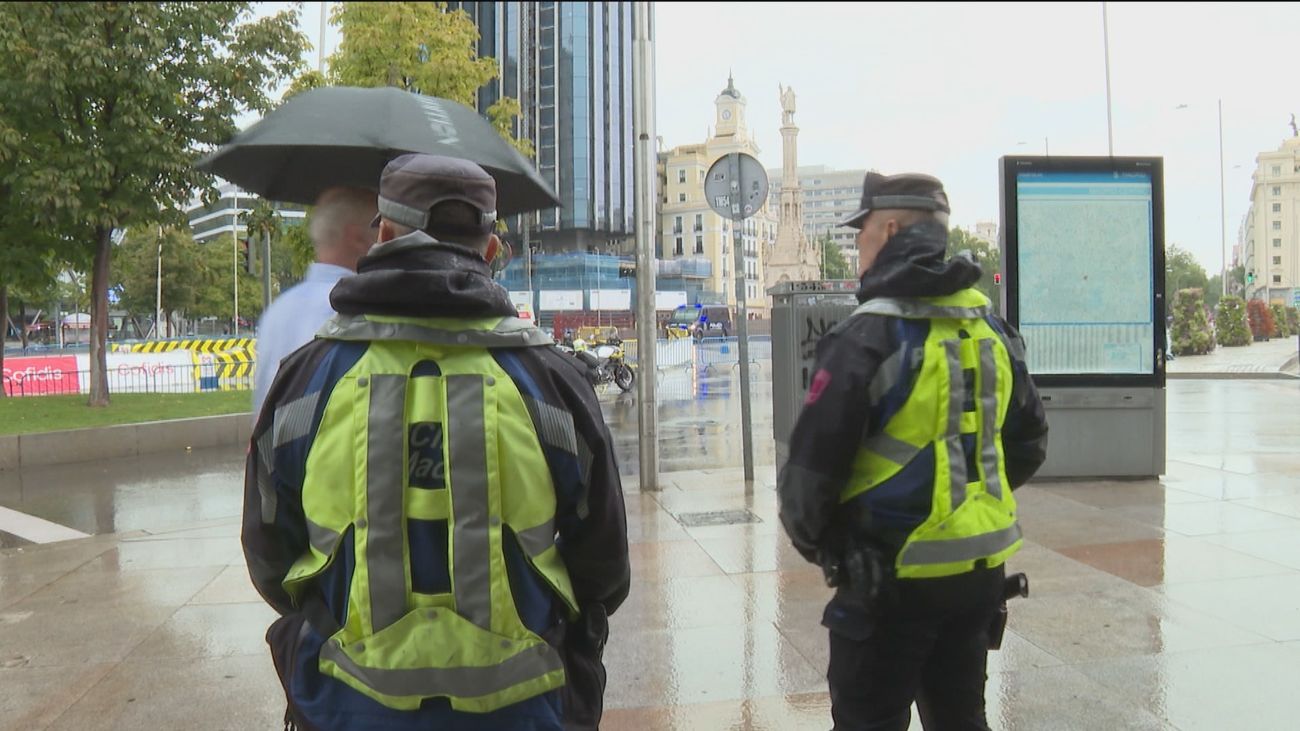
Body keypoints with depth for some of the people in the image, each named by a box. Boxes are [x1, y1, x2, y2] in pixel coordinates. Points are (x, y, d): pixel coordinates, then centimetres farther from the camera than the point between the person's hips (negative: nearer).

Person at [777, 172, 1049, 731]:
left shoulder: (869, 335, -17)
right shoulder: (990, 330, 6)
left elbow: (812, 465, -17)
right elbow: (1029, 443, 16)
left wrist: (815, 540, 0)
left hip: (892, 578, -7)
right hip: (981, 570, 7)